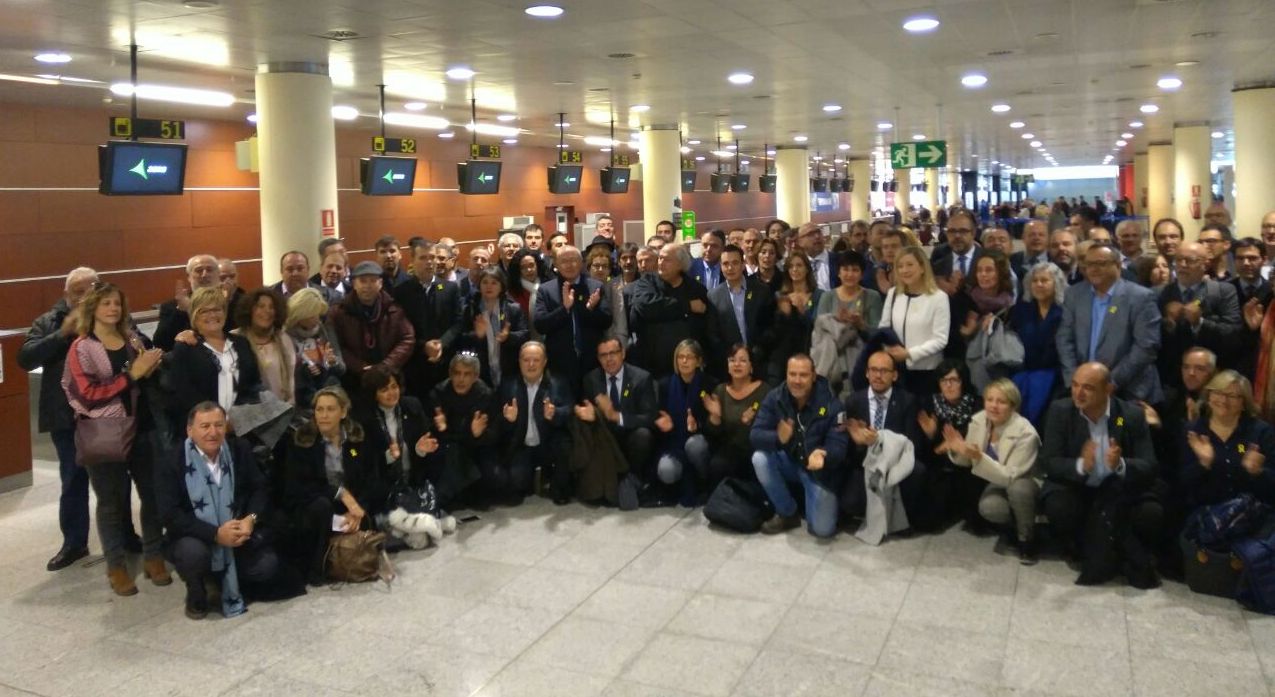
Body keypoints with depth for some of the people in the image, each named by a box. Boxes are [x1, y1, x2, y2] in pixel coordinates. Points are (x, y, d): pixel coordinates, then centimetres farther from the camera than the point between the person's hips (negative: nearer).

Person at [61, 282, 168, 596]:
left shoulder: (135, 340, 9)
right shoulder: (81, 348, -4)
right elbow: (88, 394, -15)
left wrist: (152, 370, -4)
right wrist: (132, 374, -21)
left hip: (140, 429, 4)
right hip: (103, 435, -4)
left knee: (152, 492, 6)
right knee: (112, 500, 6)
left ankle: (153, 556, 20)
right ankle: (116, 566, 17)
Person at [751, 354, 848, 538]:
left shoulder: (830, 402, -19)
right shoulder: (774, 398, -13)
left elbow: (839, 444, -22)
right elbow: (755, 434, -19)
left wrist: (823, 456, -47)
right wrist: (778, 438, -43)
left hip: (820, 469, -2)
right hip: (788, 461, 3)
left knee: (822, 529, -14)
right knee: (760, 458, -29)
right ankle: (787, 514, -6)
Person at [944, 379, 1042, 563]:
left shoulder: (1025, 433, -28)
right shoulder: (978, 421, -14)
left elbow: (1010, 477, -31)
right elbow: (967, 461, -2)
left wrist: (979, 457, -43)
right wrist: (958, 449, -25)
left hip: (1026, 485, -3)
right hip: (1000, 482, 4)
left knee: (1018, 488, -38)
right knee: (988, 507, -28)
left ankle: (1027, 537, -10)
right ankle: (1015, 525, 8)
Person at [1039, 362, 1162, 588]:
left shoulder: (1133, 415, -8)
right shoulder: (1060, 410, -8)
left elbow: (1149, 468, -11)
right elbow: (1048, 462, -13)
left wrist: (1121, 465, -34)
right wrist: (1080, 466, -34)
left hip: (1118, 490, 1)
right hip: (1074, 487, 0)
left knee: (1151, 514, -27)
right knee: (1058, 508, -32)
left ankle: (1129, 559, 6)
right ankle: (1097, 556, 0)